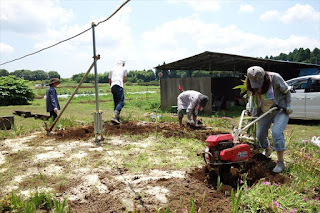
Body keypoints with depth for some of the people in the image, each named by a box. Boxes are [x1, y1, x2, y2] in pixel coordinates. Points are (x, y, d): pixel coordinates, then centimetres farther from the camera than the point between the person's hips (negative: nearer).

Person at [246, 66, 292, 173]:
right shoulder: (252, 85, -7)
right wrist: (249, 109, -2)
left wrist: (288, 106, -8)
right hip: (265, 112, 5)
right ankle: (267, 150, 39)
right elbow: (252, 97, 9)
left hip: (280, 110, -5)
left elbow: (286, 91, -7)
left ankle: (280, 162, -10)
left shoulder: (275, 78, -20)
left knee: (276, 132, -23)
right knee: (260, 134, 5)